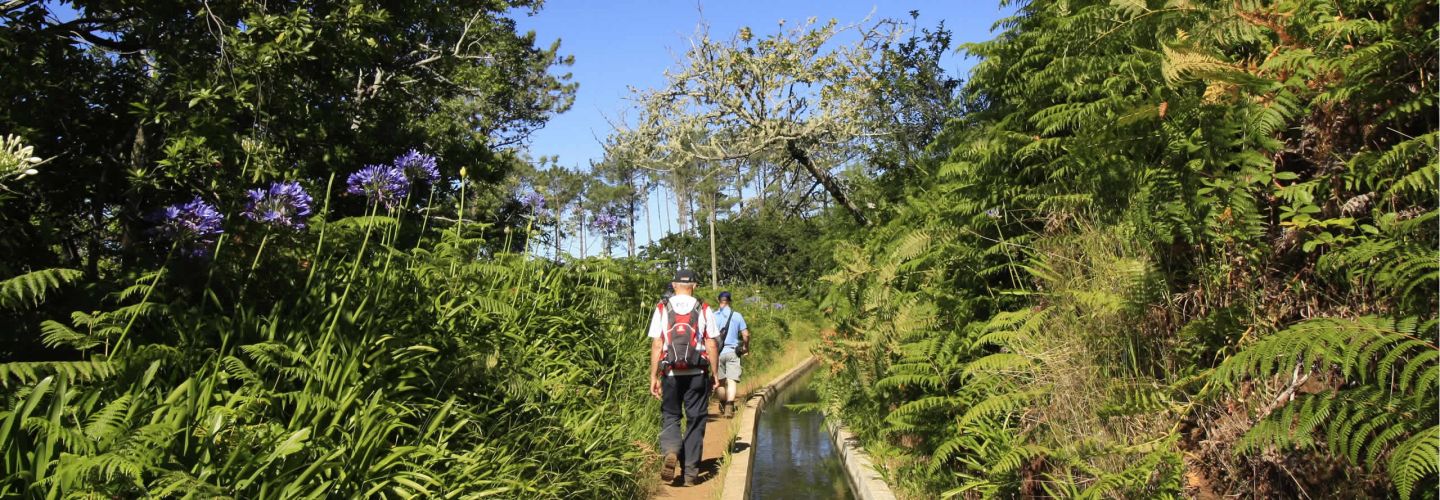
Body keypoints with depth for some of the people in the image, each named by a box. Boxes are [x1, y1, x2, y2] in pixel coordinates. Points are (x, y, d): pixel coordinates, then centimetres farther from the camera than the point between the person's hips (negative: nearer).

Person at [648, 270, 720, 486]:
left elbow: (656, 345, -3)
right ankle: (690, 472, 11)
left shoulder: (662, 309, 1)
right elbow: (711, 345, -1)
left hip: (670, 373, 0)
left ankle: (670, 452, -14)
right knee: (695, 420, 9)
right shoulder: (704, 310, 2)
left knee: (670, 416, 13)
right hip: (697, 373, 0)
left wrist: (653, 377, 1)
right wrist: (715, 374, 7)